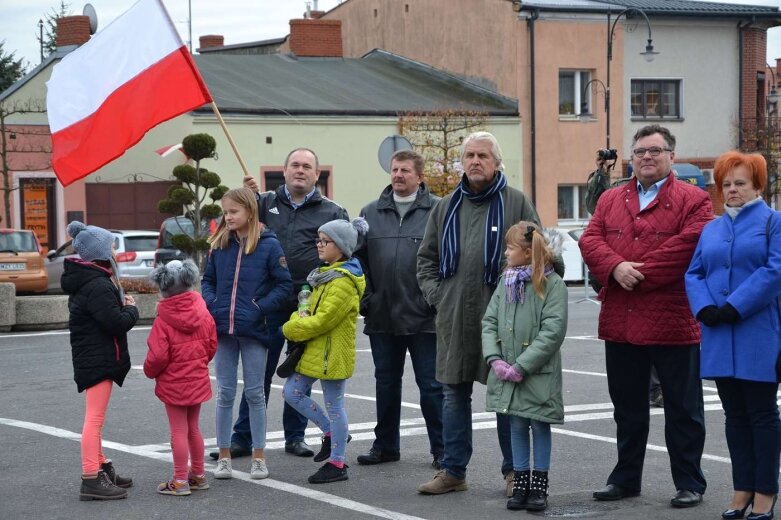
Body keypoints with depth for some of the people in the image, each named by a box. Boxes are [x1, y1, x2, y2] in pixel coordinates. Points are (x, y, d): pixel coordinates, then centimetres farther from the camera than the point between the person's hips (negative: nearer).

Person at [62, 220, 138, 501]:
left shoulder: (85, 280, 12)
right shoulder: (98, 286, -20)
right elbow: (117, 322, -24)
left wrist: (121, 303, 3)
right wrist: (131, 308, -6)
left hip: (92, 358, 11)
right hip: (98, 359, -11)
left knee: (95, 417, 20)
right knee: (95, 418, -10)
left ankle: (102, 468, 32)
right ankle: (91, 480, -10)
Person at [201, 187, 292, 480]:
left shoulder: (268, 245, -6)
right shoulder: (219, 245, 6)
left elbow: (284, 284, -5)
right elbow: (207, 279, 14)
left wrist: (261, 308, -14)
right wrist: (210, 302, -4)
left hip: (254, 330, -3)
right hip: (223, 329, 3)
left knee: (255, 393, 6)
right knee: (225, 393, 8)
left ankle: (258, 457, 14)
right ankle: (224, 456, 16)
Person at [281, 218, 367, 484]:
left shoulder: (343, 282, -19)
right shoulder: (327, 273, 14)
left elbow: (322, 320, -23)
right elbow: (311, 310, 23)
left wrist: (291, 329, -10)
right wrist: (298, 320, 1)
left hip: (333, 352, -10)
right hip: (315, 350, 10)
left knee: (334, 406, -1)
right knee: (292, 392, 10)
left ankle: (337, 464, 9)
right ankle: (331, 432, 24)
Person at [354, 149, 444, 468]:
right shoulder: (371, 213, 11)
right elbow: (359, 257, 11)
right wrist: (366, 298, 2)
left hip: (423, 318, -4)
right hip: (382, 317, 5)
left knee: (431, 385, 1)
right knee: (386, 382, 14)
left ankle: (441, 449, 10)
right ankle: (385, 445, 25)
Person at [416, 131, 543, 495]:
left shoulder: (516, 203, 2)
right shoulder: (447, 207, 14)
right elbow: (426, 257, 19)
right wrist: (434, 294, 5)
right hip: (454, 318, 4)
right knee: (454, 393, 8)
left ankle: (513, 471, 12)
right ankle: (453, 471, 16)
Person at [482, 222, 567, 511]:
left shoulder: (552, 284, -10)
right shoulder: (505, 281, 8)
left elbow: (553, 331, -16)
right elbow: (489, 321, 8)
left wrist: (521, 366, -18)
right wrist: (494, 358, -7)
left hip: (538, 373, -5)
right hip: (506, 372, 5)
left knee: (539, 425, 4)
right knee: (516, 425, 11)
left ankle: (539, 485, 14)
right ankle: (520, 483, 20)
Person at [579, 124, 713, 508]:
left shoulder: (693, 200, -1)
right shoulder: (610, 200, 15)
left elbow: (688, 245, -15)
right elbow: (590, 240, 4)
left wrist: (639, 274, -17)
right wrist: (616, 268, -16)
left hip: (672, 322, -5)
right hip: (620, 322, 5)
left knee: (682, 408, 4)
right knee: (627, 407, 15)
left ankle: (689, 483, 13)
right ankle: (626, 478, 26)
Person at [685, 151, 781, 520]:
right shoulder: (711, 229, 16)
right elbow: (694, 274, 10)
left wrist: (735, 308, -19)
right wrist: (704, 309, -9)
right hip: (720, 337, 5)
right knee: (734, 415, 9)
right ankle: (742, 489, 16)